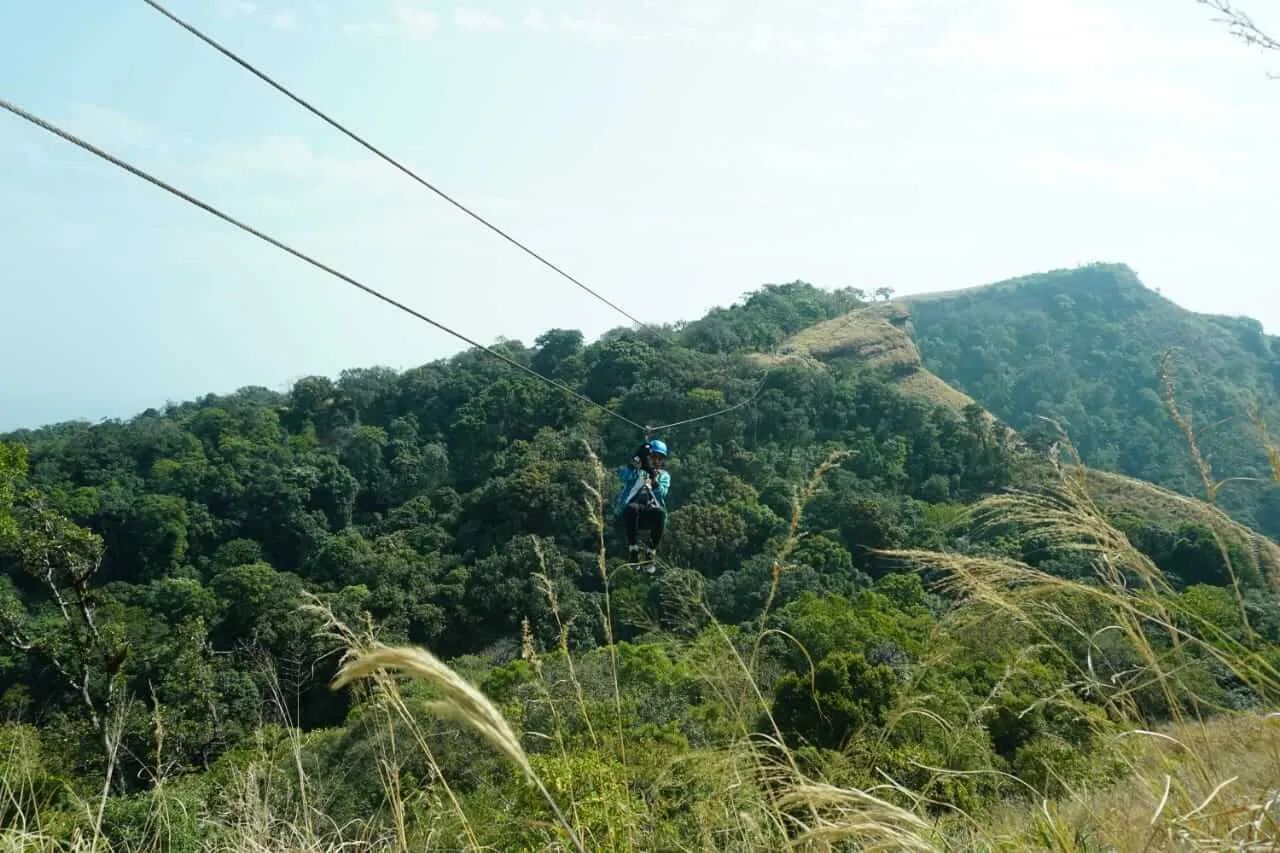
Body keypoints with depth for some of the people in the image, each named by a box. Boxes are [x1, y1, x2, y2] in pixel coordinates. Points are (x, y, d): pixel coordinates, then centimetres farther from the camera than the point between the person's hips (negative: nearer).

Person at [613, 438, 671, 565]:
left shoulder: (664, 476, 22)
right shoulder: (636, 470, 20)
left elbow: (662, 494, -1)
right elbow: (623, 475, -5)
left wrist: (654, 480, -19)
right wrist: (637, 458, -13)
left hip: (651, 512, 1)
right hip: (631, 511, -1)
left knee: (660, 512, -34)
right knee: (632, 508, -36)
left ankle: (651, 552, -25)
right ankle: (633, 549, -29)